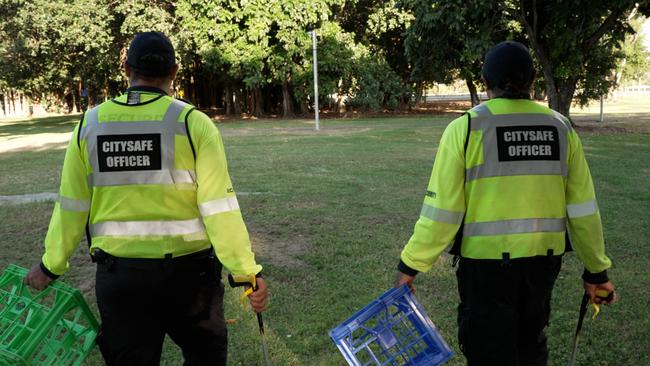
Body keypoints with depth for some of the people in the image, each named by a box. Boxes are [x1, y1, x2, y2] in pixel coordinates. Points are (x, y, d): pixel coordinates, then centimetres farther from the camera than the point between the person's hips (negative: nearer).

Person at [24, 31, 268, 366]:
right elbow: (219, 208, -15)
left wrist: (51, 266, 16)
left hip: (117, 272, 3)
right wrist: (247, 272, -9)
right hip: (187, 269, -2)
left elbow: (72, 207, 3)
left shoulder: (89, 124, -1)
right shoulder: (193, 122, -11)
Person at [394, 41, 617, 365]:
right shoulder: (560, 128, 1)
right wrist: (596, 270, 13)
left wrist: (410, 266, -5)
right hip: (543, 259, 4)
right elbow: (583, 210, 2)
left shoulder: (465, 127, -11)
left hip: (487, 261, -4)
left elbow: (442, 209, -14)